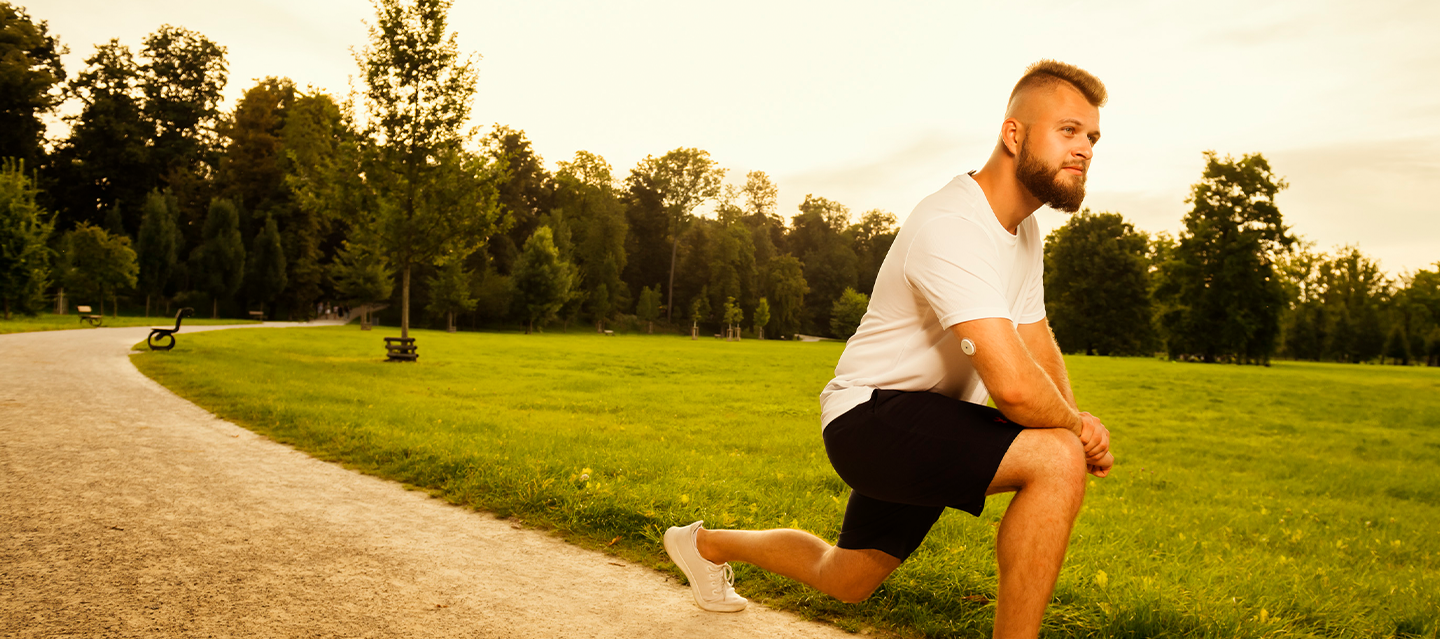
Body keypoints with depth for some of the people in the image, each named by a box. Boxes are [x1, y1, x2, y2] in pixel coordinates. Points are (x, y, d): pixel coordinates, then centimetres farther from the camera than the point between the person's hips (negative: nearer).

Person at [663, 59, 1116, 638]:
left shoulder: (1025, 230, 8)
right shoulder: (951, 226, -26)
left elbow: (1038, 348, 15)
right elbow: (1013, 385, -34)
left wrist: (1076, 420, -4)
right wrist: (1074, 425, -14)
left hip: (932, 425, 10)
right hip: (873, 414, -10)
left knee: (844, 582, 23)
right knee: (1058, 459, -28)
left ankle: (708, 544, 47)